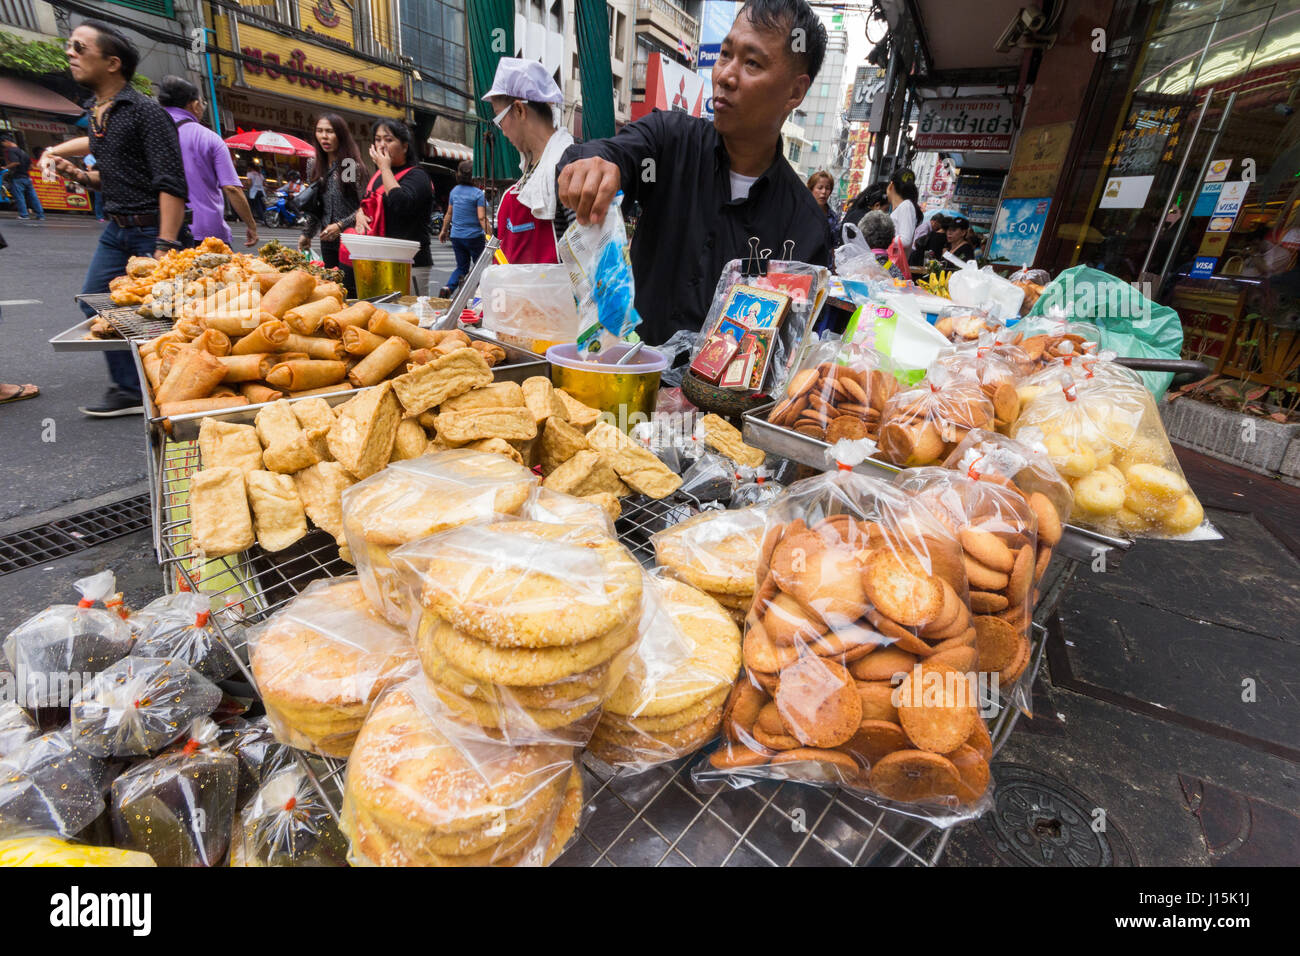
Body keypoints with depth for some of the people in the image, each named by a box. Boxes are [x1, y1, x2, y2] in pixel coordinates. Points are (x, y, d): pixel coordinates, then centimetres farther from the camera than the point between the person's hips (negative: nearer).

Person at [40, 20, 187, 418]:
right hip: (117, 229, 9)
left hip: (153, 230, -9)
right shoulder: (96, 112, 16)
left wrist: (164, 247, -25)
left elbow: (171, 184, -19)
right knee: (95, 301, 8)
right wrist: (77, 175, 5)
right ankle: (131, 389, 15)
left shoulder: (146, 112, -11)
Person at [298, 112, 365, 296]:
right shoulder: (313, 164, 13)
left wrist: (341, 225, -16)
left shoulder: (353, 165, -6)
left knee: (347, 291, -10)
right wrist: (306, 234, 16)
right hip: (327, 241, 6)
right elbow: (312, 205, 19)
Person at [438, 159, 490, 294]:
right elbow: (481, 218, -19)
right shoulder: (478, 193, -11)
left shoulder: (454, 190, 7)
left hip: (456, 236, 6)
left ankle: (448, 288, -6)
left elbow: (449, 214, 14)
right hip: (474, 236, -6)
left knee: (461, 267, 15)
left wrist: (444, 230, 25)